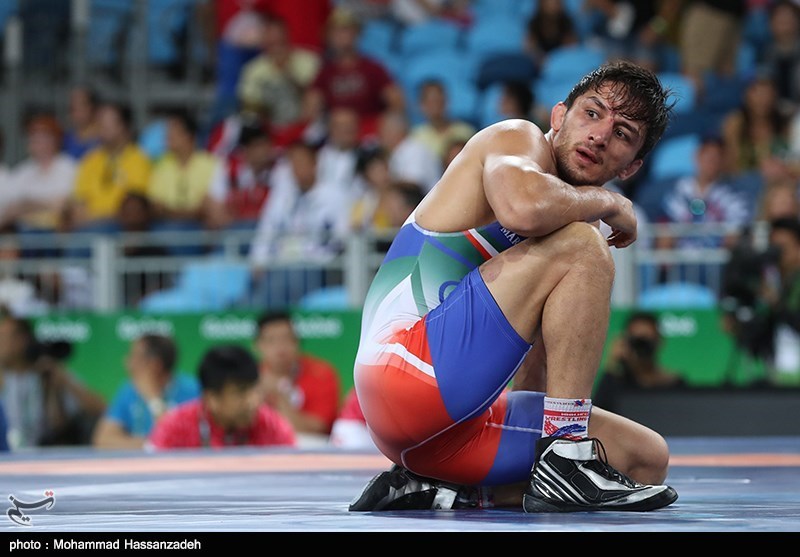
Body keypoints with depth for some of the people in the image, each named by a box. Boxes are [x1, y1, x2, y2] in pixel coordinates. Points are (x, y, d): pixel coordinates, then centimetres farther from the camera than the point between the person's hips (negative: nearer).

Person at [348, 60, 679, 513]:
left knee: (648, 457, 12)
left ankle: (442, 490, 3)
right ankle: (567, 460, -18)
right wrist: (610, 204, -8)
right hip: (405, 362, -9)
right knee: (579, 246, -17)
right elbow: (522, 207, -26)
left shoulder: (573, 216, 25)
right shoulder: (519, 138, 2)